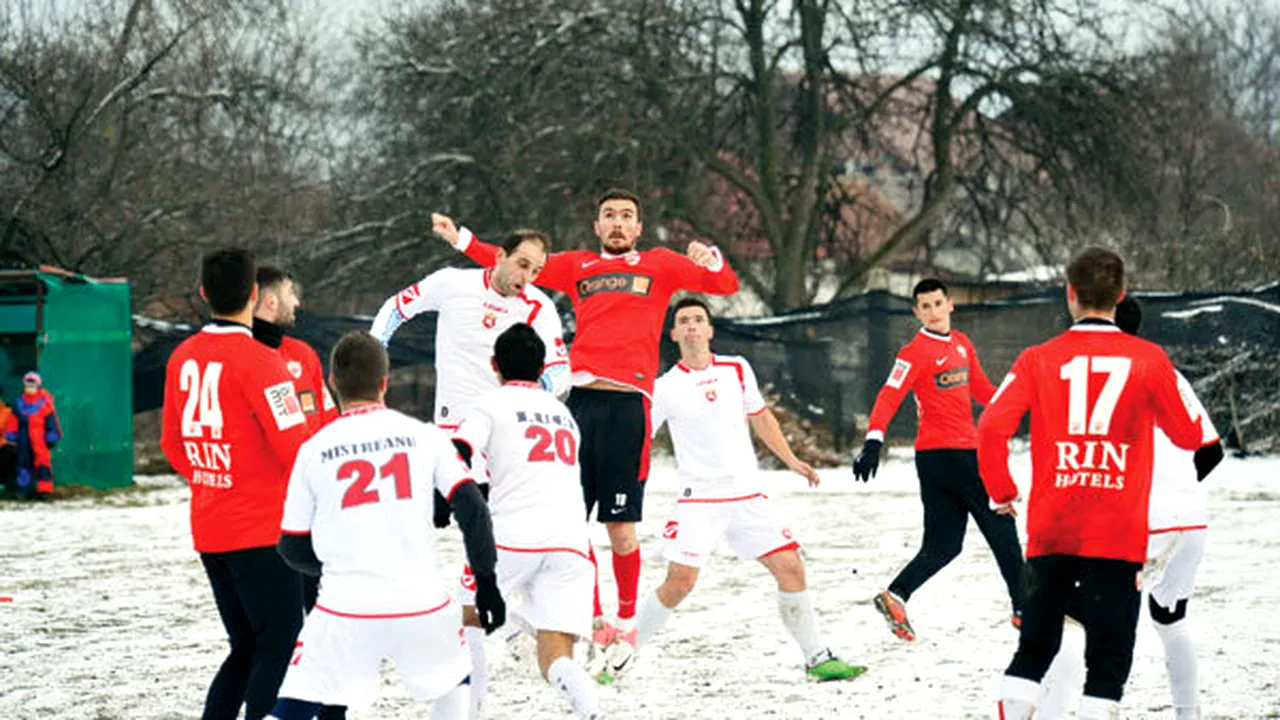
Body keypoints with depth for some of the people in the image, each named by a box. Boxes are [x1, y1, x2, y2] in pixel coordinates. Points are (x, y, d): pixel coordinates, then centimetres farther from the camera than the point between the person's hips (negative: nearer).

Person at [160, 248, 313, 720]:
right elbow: (297, 447, -17)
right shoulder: (258, 360, -16)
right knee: (280, 649, -3)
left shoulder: (183, 357, 6)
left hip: (208, 531, 7)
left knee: (246, 647, 17)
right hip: (261, 531, -7)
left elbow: (172, 443, 15)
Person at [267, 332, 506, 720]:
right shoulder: (424, 436, 3)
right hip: (420, 601, 1)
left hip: (345, 605, -1)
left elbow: (293, 548, 8)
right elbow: (472, 510, -1)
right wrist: (487, 583, 8)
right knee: (453, 682, 28)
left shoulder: (313, 450, 3)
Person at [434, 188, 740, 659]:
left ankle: (626, 621, 15)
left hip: (629, 405, -3)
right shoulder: (577, 266, 19)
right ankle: (593, 621, 12)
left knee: (621, 528, -2)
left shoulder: (660, 265, 13)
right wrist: (461, 239, 15)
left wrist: (711, 260, -12)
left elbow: (725, 285, 8)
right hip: (582, 399, 3)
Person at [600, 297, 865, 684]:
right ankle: (624, 650, 3)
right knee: (680, 581, -14)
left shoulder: (737, 369, 7)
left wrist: (791, 461, 16)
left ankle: (818, 658, 9)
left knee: (791, 567, -3)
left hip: (748, 496, 3)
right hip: (699, 500, -3)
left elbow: (760, 417, 20)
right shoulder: (666, 388, -3)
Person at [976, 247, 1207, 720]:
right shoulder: (1149, 359, -1)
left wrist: (1001, 491, 10)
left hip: (1050, 532, 2)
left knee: (1035, 647, 15)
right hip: (1120, 536, -2)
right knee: (1108, 658, 2)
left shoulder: (1038, 360, 1)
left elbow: (991, 428, -7)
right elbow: (1189, 436, 10)